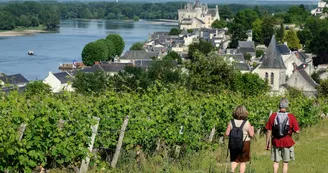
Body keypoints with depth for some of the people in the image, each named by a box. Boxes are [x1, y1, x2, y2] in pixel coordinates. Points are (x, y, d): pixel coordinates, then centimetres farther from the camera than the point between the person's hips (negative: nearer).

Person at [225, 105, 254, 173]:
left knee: (234, 160, 12)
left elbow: (227, 134, -6)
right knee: (243, 161, 9)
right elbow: (251, 135, -8)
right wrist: (252, 128, 12)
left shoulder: (231, 122, -5)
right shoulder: (247, 123, -11)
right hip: (245, 144, -2)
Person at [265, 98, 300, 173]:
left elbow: (269, 131, -3)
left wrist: (267, 143, 5)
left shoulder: (273, 116, -4)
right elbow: (297, 131, -10)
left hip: (276, 142, 1)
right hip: (287, 142, -1)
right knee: (285, 163, 8)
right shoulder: (291, 117, -9)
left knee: (276, 162, 11)